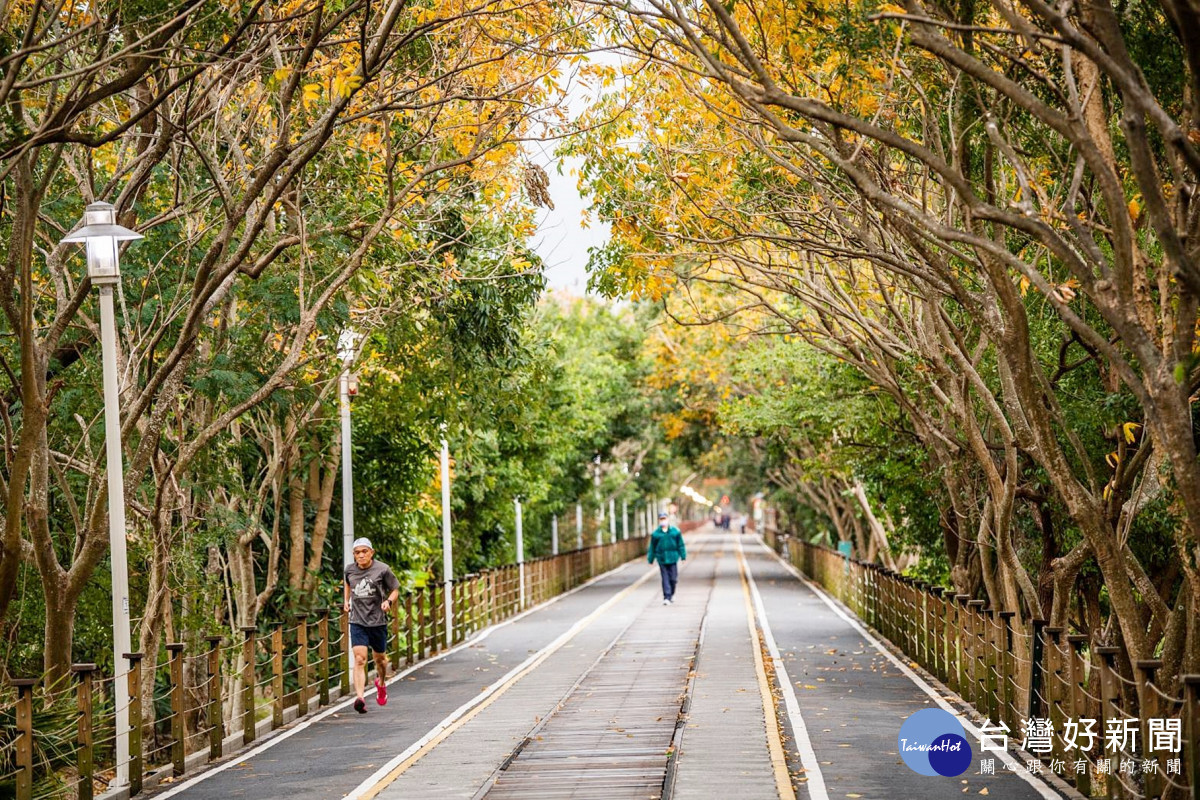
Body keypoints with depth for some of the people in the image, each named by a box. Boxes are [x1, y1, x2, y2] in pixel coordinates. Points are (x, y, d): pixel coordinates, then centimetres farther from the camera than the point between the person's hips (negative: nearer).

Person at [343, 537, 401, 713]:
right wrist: (346, 600, 15)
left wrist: (389, 601, -16)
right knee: (359, 660, -15)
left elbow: (395, 590, 3)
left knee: (380, 658, 17)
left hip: (378, 621, 0)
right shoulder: (350, 569, 2)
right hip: (357, 621, 1)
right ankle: (360, 698, -25)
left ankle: (381, 683, 49)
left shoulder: (383, 569, -7)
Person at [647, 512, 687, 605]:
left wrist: (683, 556, 7)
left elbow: (680, 544, 8)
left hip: (672, 558, 1)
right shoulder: (655, 533, 1)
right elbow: (652, 547, 8)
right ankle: (666, 597, -7)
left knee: (673, 578, 5)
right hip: (662, 558, -1)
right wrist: (650, 559, 10)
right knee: (665, 579, -5)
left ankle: (672, 594, 29)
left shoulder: (675, 531, 2)